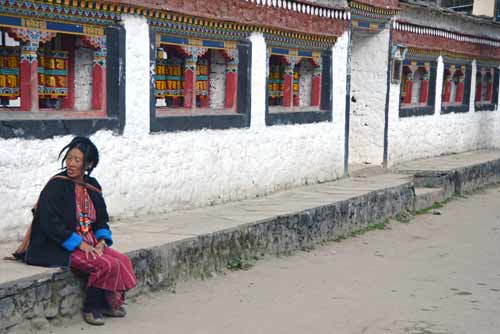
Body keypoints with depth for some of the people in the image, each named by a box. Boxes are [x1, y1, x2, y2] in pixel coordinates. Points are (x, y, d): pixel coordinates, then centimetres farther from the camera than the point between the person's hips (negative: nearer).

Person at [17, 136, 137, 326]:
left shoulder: (92, 186, 9)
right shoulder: (56, 186, -12)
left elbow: (101, 220, 16)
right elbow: (50, 223, -19)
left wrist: (102, 240, -4)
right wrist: (80, 244, -20)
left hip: (89, 243, 7)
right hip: (60, 248, -7)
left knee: (123, 260, -14)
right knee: (107, 265, -25)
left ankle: (107, 304, 1)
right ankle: (93, 308, -5)